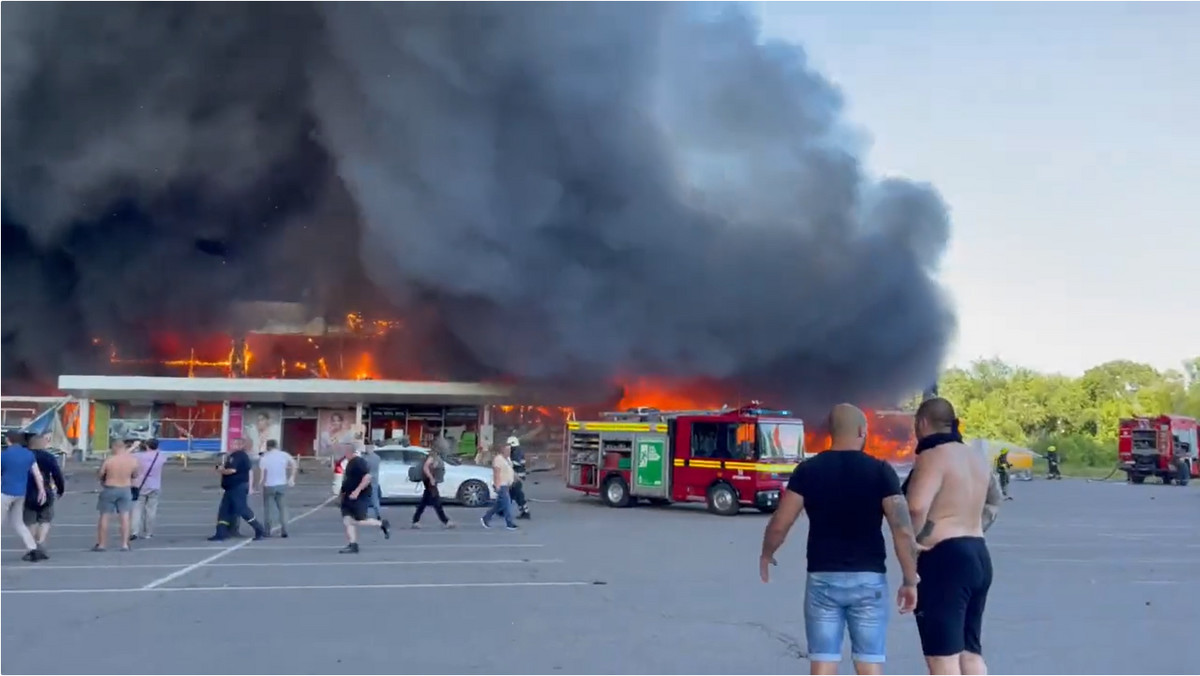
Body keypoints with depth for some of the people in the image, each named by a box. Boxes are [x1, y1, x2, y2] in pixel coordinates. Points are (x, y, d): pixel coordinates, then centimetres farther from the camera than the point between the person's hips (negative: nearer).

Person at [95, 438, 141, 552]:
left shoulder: (108, 460, -16)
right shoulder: (133, 460, -8)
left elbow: (99, 474, -6)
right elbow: (135, 476, 4)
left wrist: (103, 481, 15)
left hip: (109, 489, -2)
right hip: (125, 490, 2)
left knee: (104, 517, 8)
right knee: (125, 517, 7)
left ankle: (101, 544, 13)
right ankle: (125, 544, 5)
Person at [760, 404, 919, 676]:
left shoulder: (808, 470, -1)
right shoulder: (881, 471, -4)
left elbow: (779, 525, -2)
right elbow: (903, 530, -10)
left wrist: (766, 554, 18)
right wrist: (910, 581, 0)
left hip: (823, 578, 1)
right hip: (868, 579, 0)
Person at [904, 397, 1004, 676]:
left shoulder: (933, 456, -15)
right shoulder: (977, 457, 13)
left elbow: (917, 507, -29)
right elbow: (995, 499, 30)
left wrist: (912, 541, -13)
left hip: (943, 559, -9)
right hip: (978, 556, 9)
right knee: (971, 653, 17)